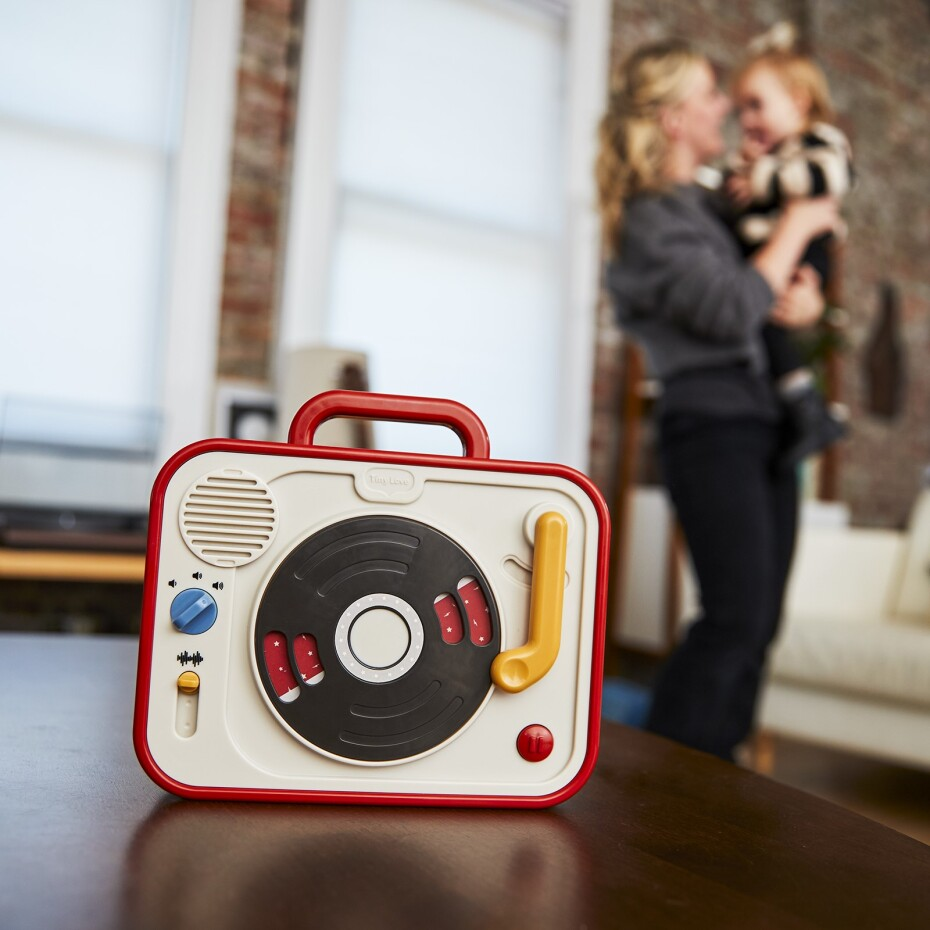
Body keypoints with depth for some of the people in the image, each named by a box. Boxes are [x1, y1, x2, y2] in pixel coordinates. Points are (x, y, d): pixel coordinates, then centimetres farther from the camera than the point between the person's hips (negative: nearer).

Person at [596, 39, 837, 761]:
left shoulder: (709, 205, 19)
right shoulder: (649, 219, -7)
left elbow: (783, 285, 25)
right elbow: (733, 310, -19)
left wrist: (808, 298, 1)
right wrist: (797, 224, -6)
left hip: (763, 425, 9)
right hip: (712, 425, -9)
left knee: (756, 622, 8)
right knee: (737, 618, -12)